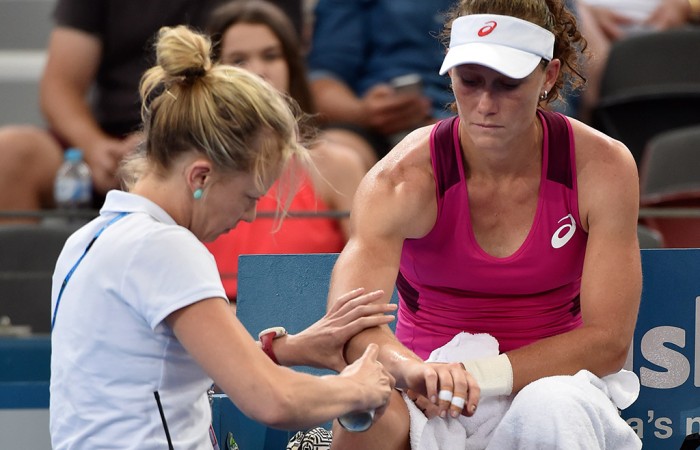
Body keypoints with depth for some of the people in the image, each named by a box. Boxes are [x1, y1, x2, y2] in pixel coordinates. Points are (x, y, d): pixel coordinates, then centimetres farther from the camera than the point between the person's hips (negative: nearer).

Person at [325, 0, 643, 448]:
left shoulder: (603, 167, -9)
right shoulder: (403, 178, -12)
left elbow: (608, 341, -10)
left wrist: (482, 374, -23)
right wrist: (411, 369, -49)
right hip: (432, 405, 0)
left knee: (550, 411, -37)